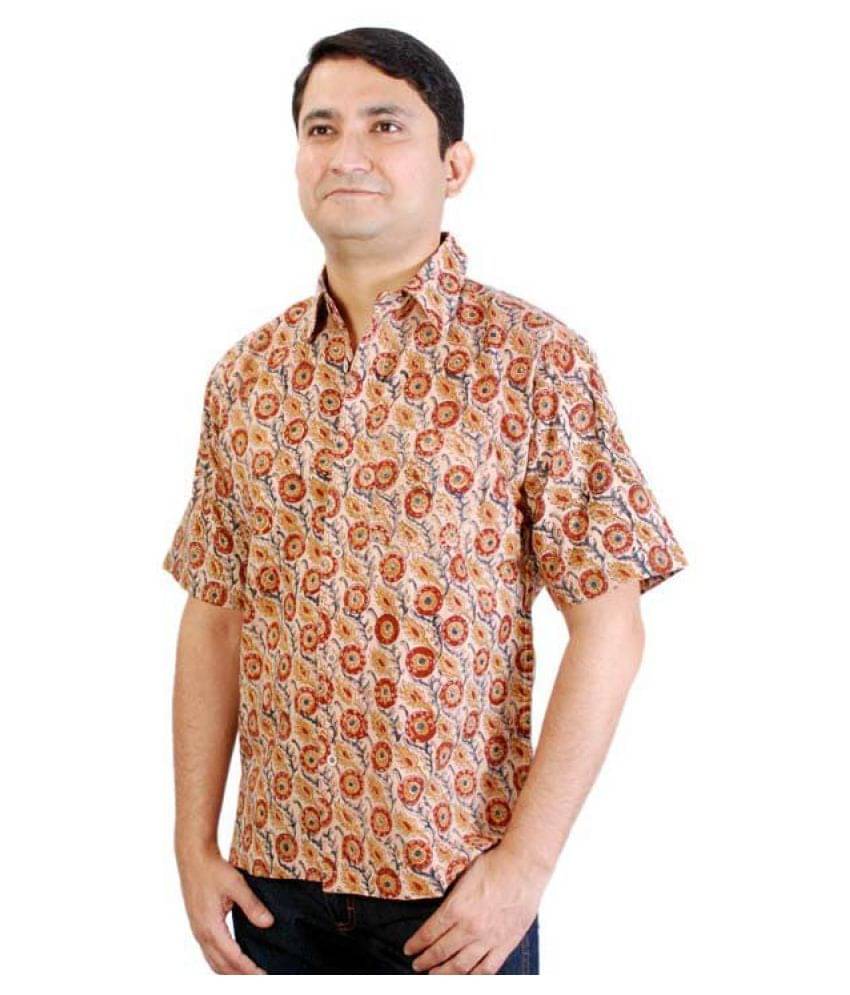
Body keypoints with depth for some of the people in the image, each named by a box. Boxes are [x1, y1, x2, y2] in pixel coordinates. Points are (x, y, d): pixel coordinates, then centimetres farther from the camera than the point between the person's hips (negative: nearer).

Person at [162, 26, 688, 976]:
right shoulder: (246, 375, 5)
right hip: (276, 878, 4)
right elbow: (215, 616, 7)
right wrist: (195, 846, 2)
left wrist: (526, 862, -13)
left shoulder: (533, 359, -7)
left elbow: (608, 625, -10)